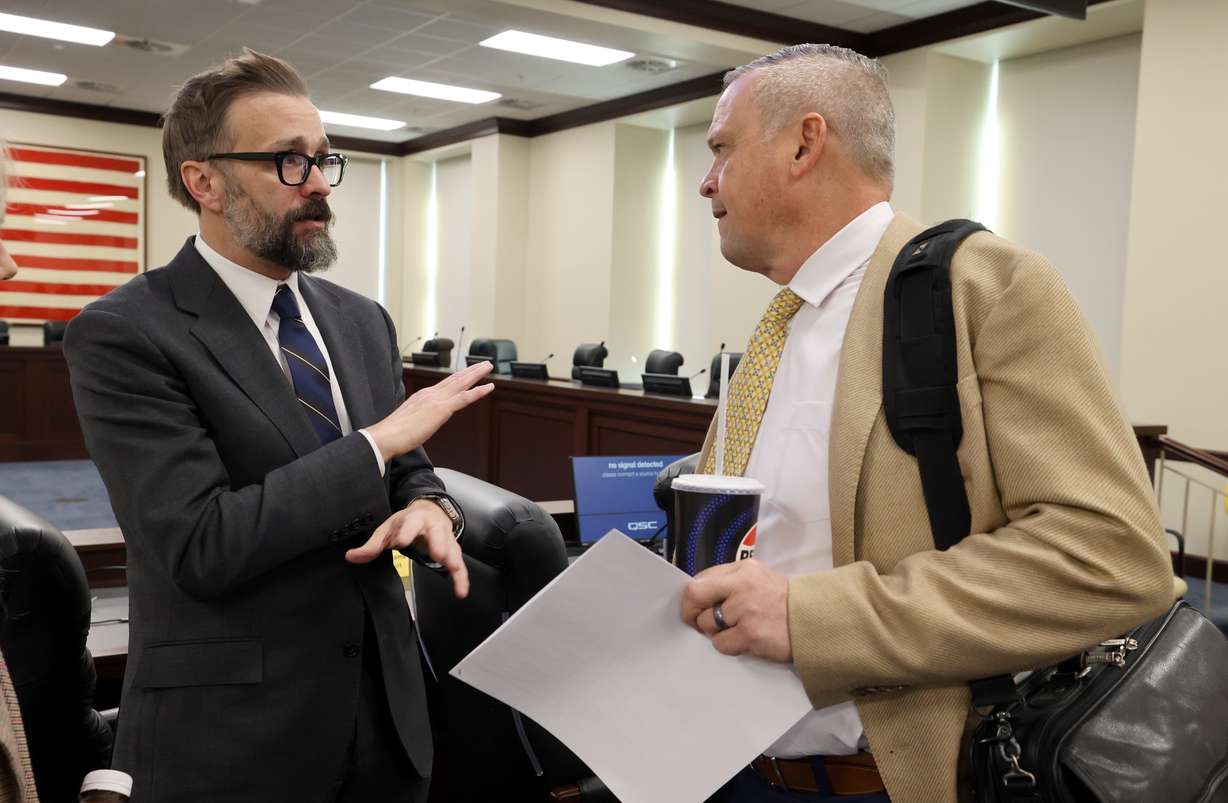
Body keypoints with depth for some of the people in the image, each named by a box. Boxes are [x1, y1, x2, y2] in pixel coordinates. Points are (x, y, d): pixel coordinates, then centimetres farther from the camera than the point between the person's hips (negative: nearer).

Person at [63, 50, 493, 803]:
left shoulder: (363, 321, 7)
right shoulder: (124, 334, -13)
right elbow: (201, 544, -22)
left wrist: (429, 503, -12)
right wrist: (381, 439, -18)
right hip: (230, 733, -5)